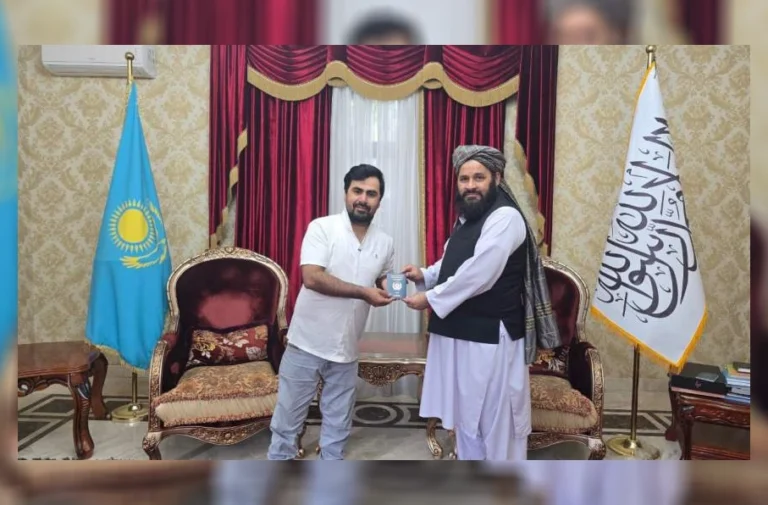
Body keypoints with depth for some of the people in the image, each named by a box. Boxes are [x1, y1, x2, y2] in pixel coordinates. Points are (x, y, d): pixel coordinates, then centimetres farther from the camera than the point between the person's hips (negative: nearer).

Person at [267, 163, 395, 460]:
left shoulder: (385, 243, 4)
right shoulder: (322, 228, -11)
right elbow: (312, 278, -22)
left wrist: (387, 288, -5)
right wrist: (363, 292, -22)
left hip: (346, 349, 4)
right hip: (308, 343, -4)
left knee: (338, 423, 17)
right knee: (289, 416, 11)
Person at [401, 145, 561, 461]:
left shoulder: (505, 217, -16)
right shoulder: (468, 217, 13)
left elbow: (478, 275, -24)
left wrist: (430, 299, -16)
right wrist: (424, 275, 3)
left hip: (492, 338, -9)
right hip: (462, 334, 9)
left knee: (497, 420, 4)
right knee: (466, 415, 20)